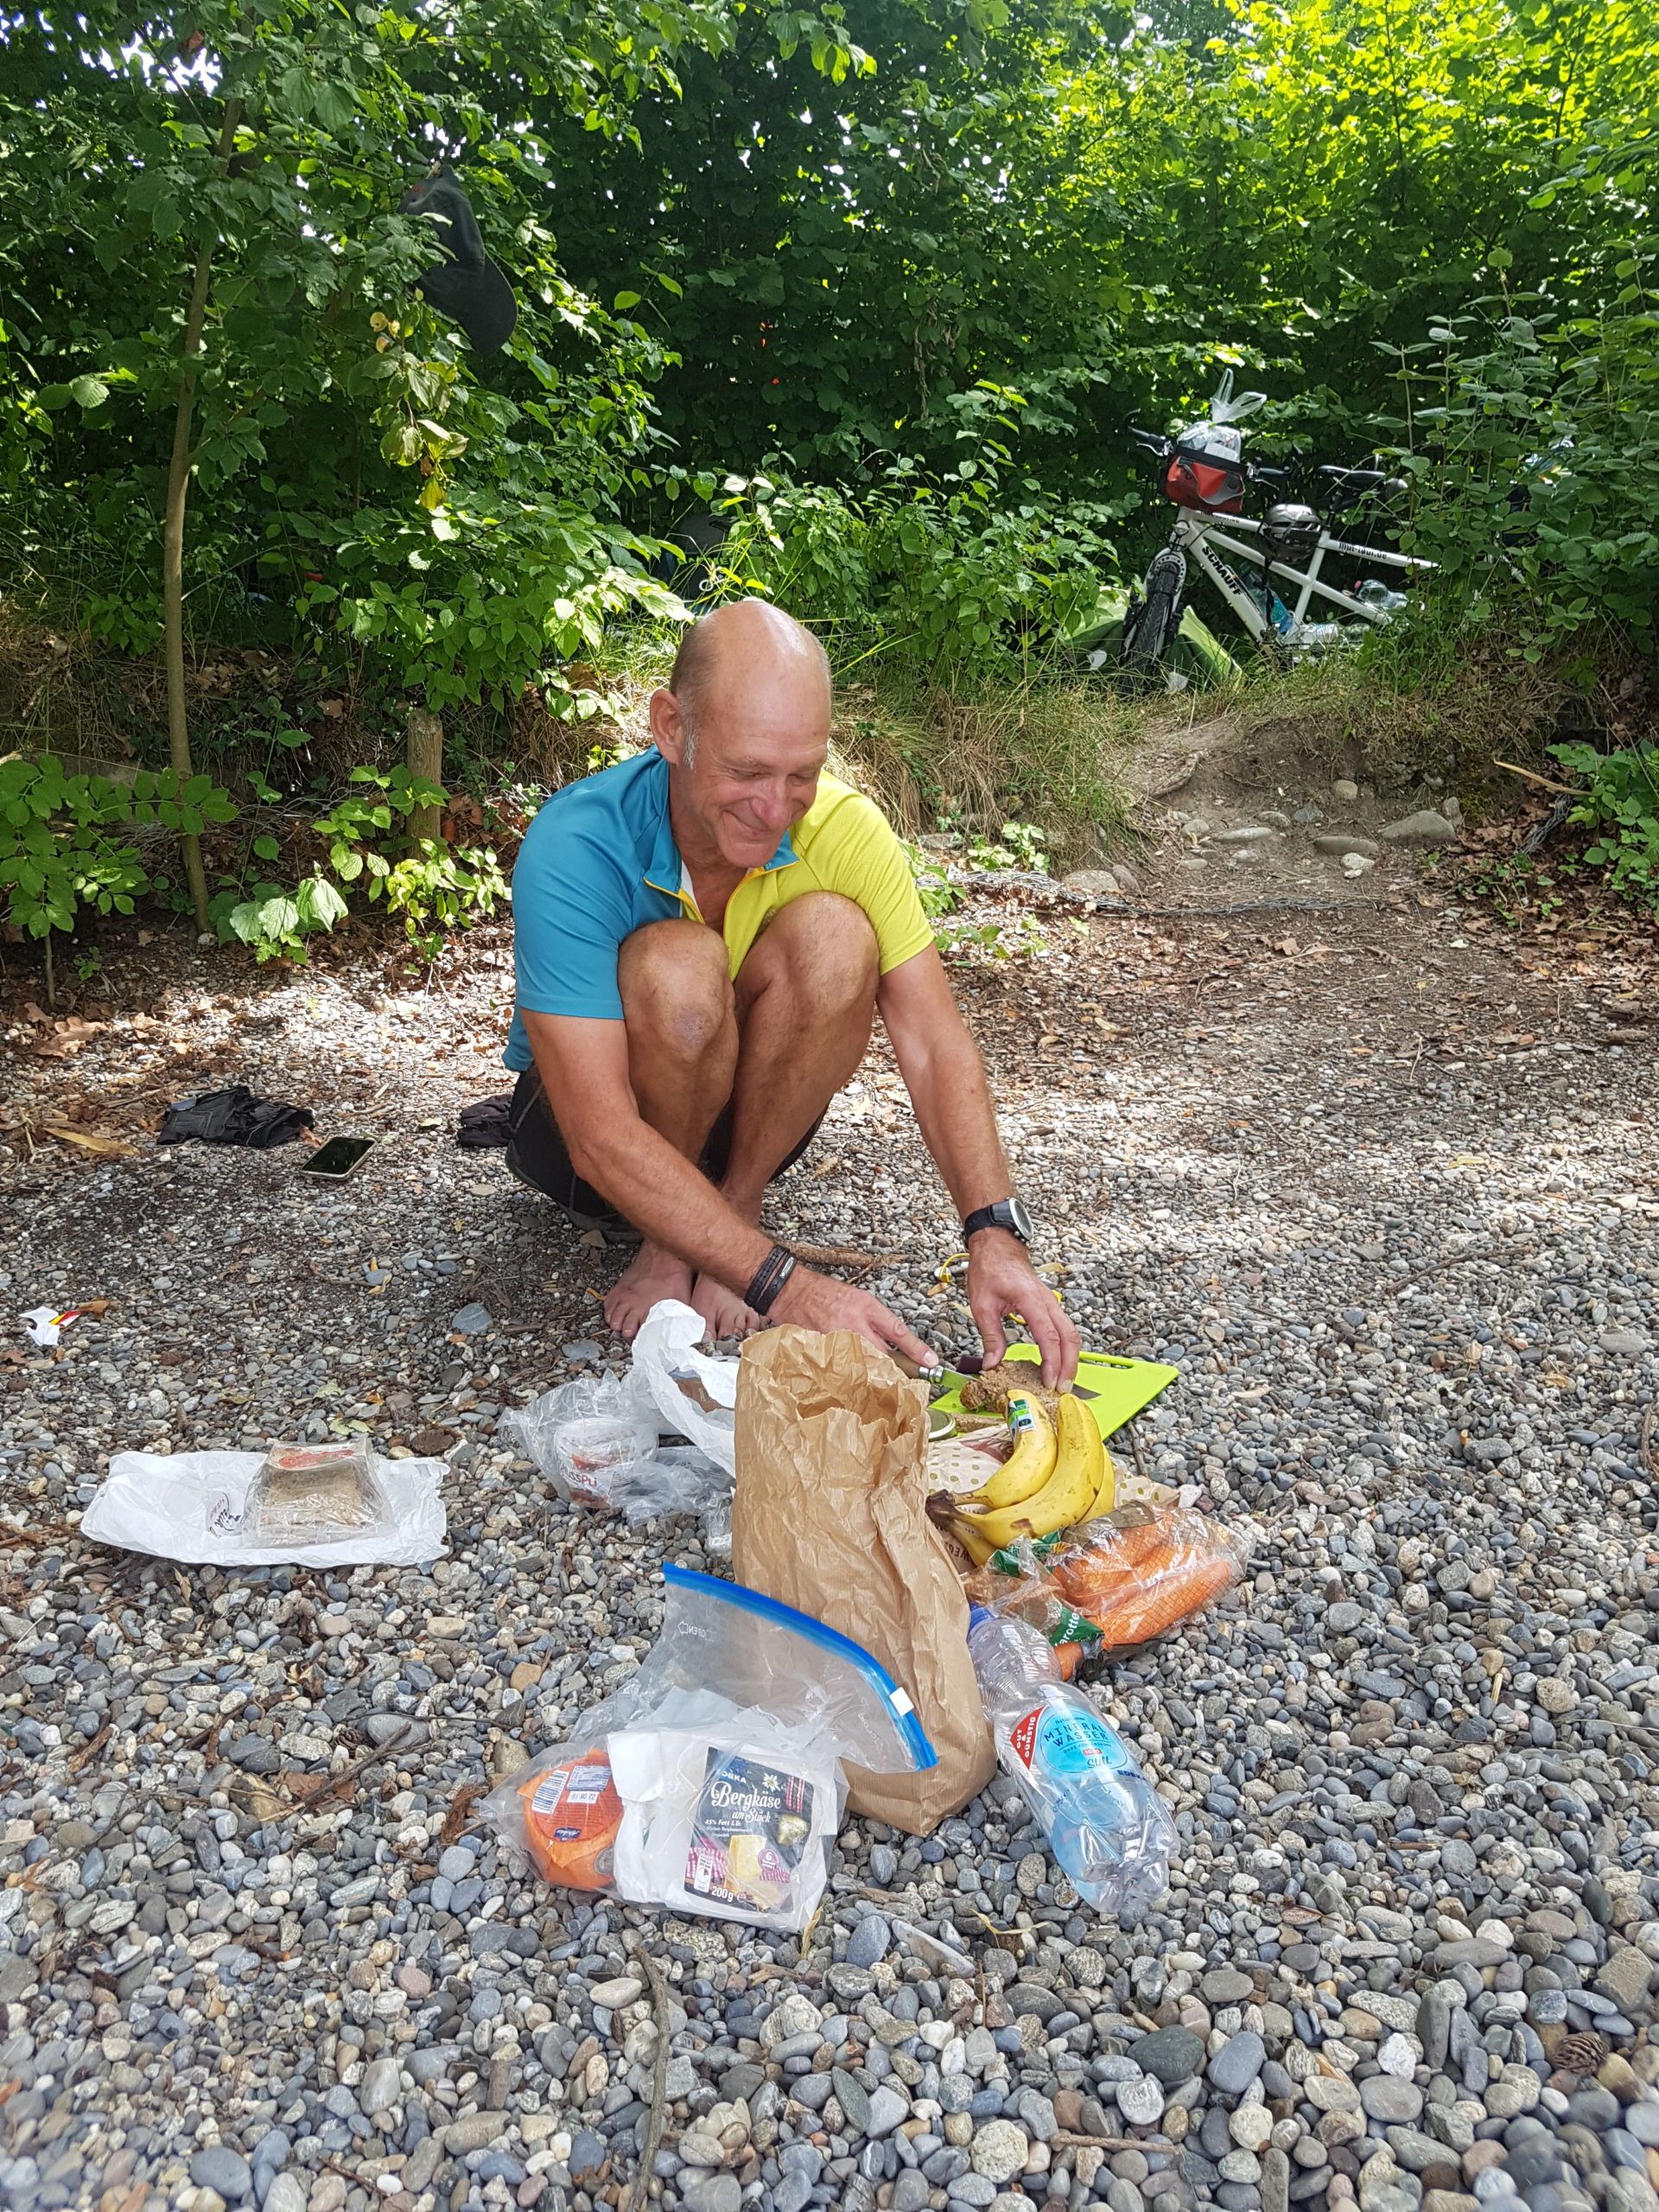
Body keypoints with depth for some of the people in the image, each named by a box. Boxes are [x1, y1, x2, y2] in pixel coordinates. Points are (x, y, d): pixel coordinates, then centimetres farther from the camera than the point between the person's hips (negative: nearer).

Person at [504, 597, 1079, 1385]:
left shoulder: (844, 828, -21)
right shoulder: (575, 850, -31)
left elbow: (932, 1045, -22)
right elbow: (602, 1138, -36)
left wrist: (995, 1233, -37)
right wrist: (787, 1286, -42)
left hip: (746, 1112, 3)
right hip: (589, 1124, -3)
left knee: (833, 935, -28)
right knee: (677, 968, -36)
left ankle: (737, 1206, -9)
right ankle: (664, 1247, -11)